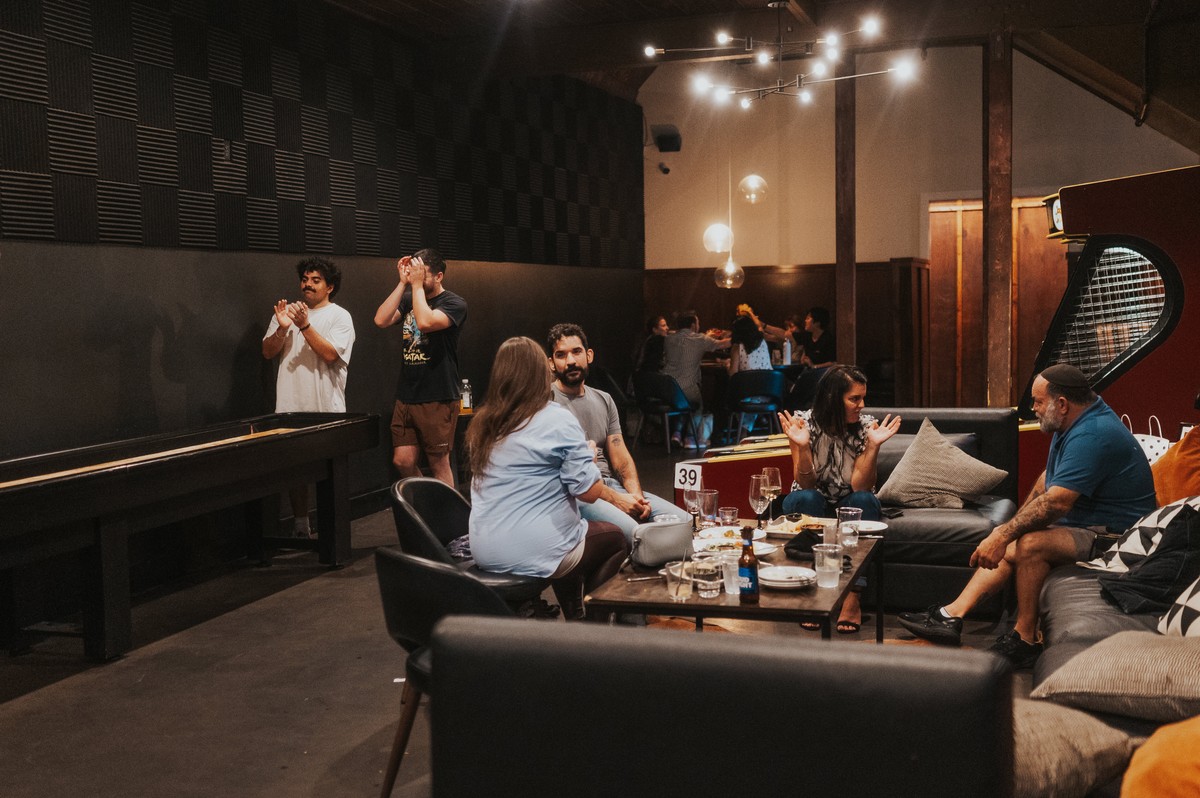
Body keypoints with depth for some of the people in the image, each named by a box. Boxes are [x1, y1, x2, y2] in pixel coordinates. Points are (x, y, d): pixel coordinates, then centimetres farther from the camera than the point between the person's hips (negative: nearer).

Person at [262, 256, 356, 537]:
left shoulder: (339, 316, -1)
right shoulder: (286, 313, 13)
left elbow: (330, 354, -14)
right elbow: (268, 352, 7)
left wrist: (305, 325, -21)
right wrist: (282, 328, -10)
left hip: (326, 409, -4)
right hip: (291, 407, 4)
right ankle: (300, 527, 20)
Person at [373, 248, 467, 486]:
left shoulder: (454, 304, -6)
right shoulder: (408, 299, 11)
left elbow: (425, 322, -25)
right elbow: (381, 320, -6)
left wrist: (417, 284, -14)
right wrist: (403, 283, -5)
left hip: (438, 400, -5)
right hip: (406, 397, 6)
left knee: (439, 465, 2)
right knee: (402, 462, 6)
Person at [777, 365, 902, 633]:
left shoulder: (866, 425, -13)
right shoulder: (805, 423, -16)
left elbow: (860, 486, -20)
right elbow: (806, 485, -18)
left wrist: (873, 445, -31)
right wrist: (802, 447, -34)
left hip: (850, 505, 1)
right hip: (814, 505, -1)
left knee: (865, 501, -30)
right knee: (803, 499, -32)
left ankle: (852, 597, -29)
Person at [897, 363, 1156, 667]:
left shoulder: (1091, 436, -25)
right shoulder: (1072, 424, 9)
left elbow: (1055, 503, -32)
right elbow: (1047, 480, 18)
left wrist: (1003, 536, -28)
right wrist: (1011, 527, 11)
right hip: (1081, 525, 11)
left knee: (1030, 544, -29)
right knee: (1007, 549, 4)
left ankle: (1025, 639, -17)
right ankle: (951, 616, -1)